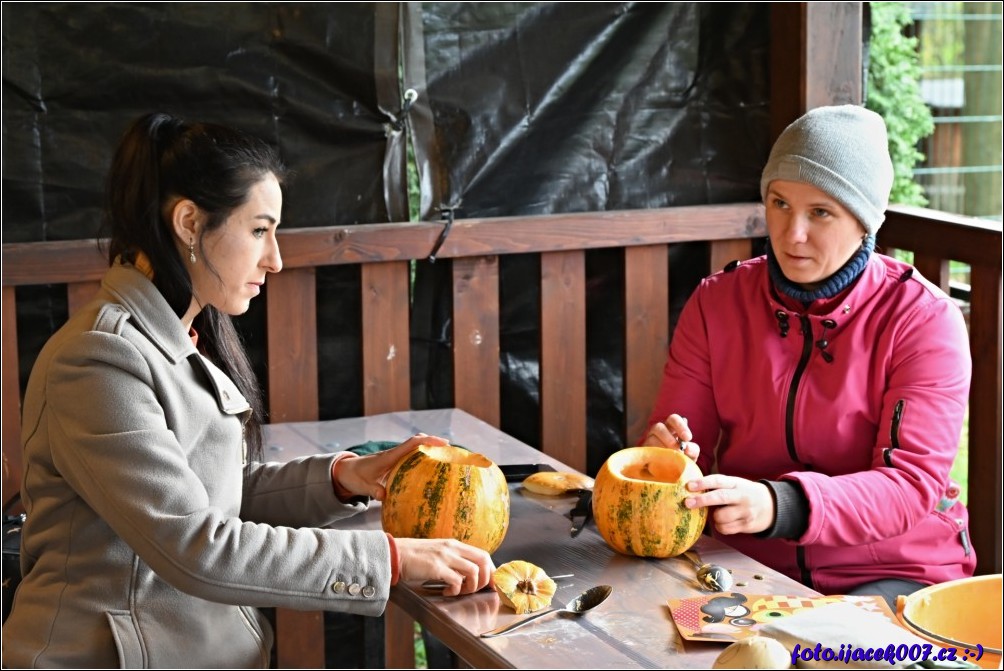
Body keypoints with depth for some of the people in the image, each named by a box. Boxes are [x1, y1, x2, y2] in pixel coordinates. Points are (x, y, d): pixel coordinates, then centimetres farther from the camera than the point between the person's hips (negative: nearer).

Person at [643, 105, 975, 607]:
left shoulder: (924, 319, -8)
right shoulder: (717, 303, 4)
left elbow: (912, 484, -17)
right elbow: (680, 443, 6)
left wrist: (779, 505, -34)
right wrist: (664, 454, -21)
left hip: (892, 574, -3)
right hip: (750, 566, 3)